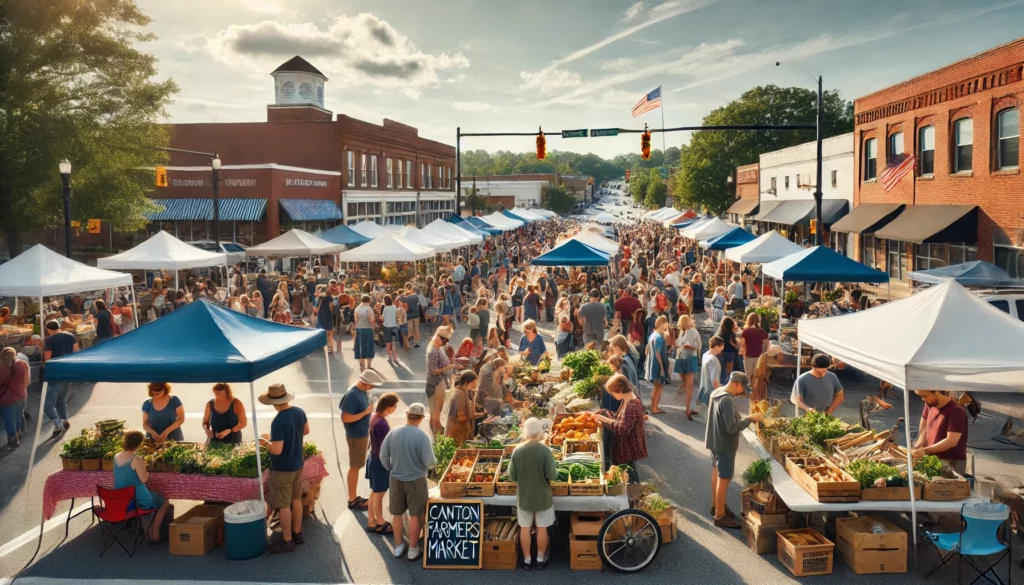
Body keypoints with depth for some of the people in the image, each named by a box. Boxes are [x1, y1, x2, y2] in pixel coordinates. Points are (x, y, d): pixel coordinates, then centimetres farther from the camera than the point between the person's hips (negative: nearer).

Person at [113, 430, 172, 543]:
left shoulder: (116, 457, -1)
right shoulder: (136, 460, -25)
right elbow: (144, 479, -20)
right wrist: (144, 467, -3)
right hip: (137, 499, -8)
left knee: (156, 497, 33)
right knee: (164, 502, 17)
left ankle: (148, 528, 33)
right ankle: (154, 533, 16)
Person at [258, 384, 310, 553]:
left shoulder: (278, 422, -28)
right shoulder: (299, 412, -4)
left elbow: (277, 450, -28)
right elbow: (306, 430, 14)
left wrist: (265, 442, -10)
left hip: (282, 469, -8)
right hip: (297, 464, 8)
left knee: (283, 505, 5)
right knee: (296, 500, 20)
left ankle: (287, 541, 15)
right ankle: (297, 533, 33)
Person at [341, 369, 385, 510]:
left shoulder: (364, 391, 2)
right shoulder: (352, 395, -25)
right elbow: (345, 418, -26)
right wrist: (366, 412, -23)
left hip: (363, 434, 9)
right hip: (356, 436, -9)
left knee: (358, 466, 18)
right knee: (354, 467, 4)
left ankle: (354, 496, 30)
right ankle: (352, 500, 16)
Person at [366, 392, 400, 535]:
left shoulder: (375, 416, 1)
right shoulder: (381, 423, -29)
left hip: (375, 458, 9)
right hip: (380, 461, -9)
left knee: (375, 492, 20)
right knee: (379, 493, 7)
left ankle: (371, 521, 32)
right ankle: (380, 523, 23)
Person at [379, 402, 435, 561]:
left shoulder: (393, 433, -8)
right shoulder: (422, 437, -20)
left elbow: (383, 456, -1)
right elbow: (428, 462, -18)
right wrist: (435, 461, 5)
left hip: (396, 479, 4)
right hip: (416, 480, -3)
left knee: (397, 514, 17)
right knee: (415, 515, 11)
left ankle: (399, 547, 30)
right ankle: (413, 549, 20)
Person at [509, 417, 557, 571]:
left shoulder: (517, 451, -12)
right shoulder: (545, 450, -19)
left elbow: (512, 476, -6)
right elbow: (552, 476, -16)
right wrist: (555, 472, 5)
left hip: (523, 497, 2)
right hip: (542, 496, -2)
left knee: (525, 529, 14)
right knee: (542, 529, 13)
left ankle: (527, 560, 24)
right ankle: (541, 560, 24)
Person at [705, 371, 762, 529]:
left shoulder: (716, 392, 2)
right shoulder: (727, 400, -29)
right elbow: (732, 428, -28)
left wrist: (742, 417, 6)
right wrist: (749, 419, -18)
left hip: (715, 441, 10)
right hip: (724, 444, -10)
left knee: (717, 473, 23)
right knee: (724, 479, 1)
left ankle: (716, 506, 39)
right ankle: (720, 516, 11)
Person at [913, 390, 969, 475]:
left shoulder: (956, 411, -19)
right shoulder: (930, 405, 3)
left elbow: (952, 441, -25)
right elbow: (924, 423, 21)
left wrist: (925, 451, -28)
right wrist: (920, 443, 4)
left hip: (952, 463, -7)